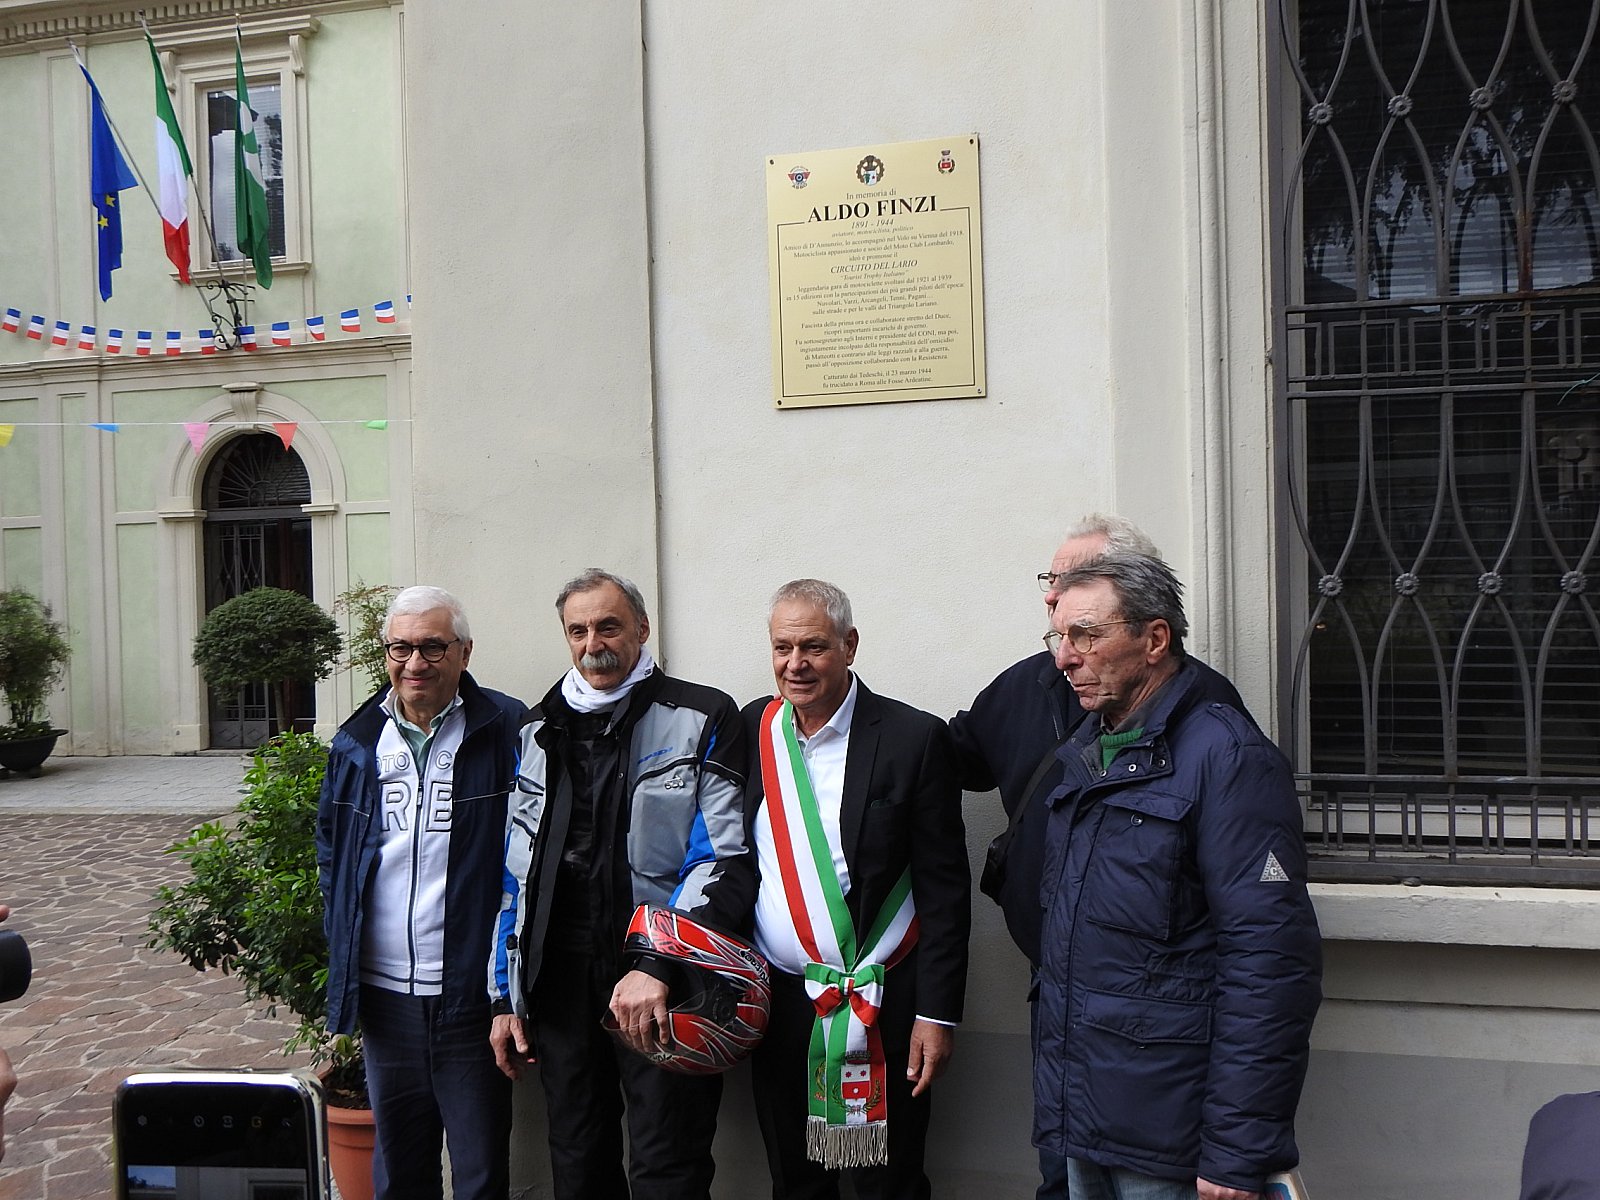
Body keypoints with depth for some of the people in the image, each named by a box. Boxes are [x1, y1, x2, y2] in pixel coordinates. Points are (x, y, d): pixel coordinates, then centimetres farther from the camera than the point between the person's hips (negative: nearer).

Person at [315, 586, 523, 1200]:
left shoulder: (508, 731, -7)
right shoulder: (357, 744, 8)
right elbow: (330, 848, 20)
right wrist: (343, 948, 9)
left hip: (472, 995, -4)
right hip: (385, 993, 5)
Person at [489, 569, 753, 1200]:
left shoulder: (704, 719, -5)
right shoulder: (539, 731, 11)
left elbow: (724, 860, -12)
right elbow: (516, 873, 15)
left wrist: (659, 969, -23)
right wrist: (505, 996, 11)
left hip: (666, 989, -4)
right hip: (560, 979, 5)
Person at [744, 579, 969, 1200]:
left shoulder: (914, 738, -9)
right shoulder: (752, 729, 3)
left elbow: (945, 887, -8)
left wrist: (937, 1014, -10)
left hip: (881, 1008, -4)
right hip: (778, 1002, 4)